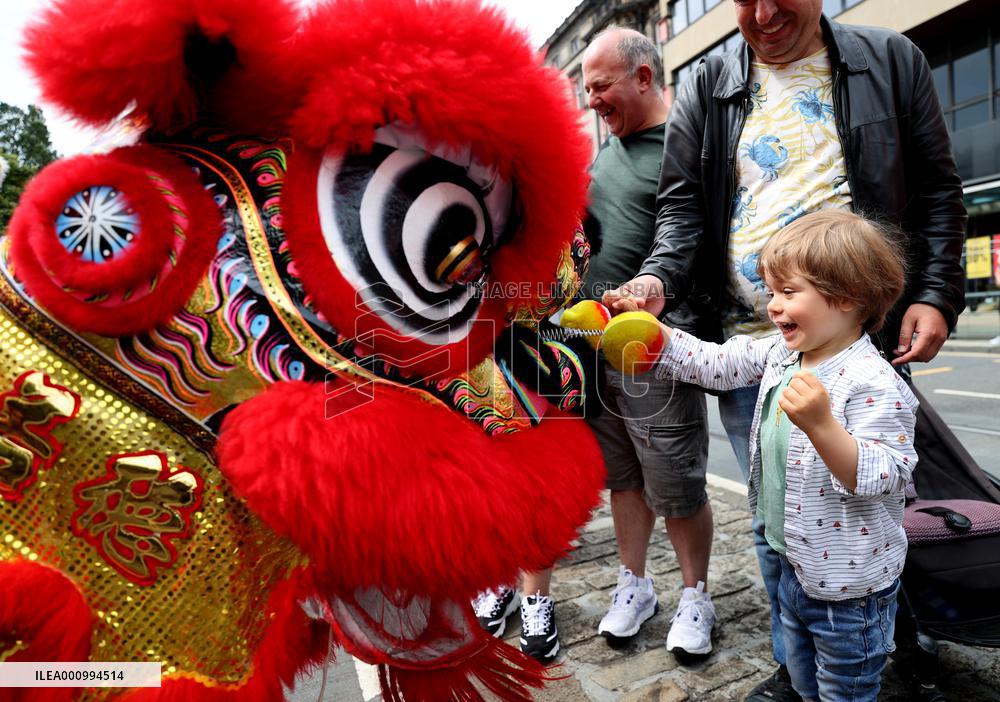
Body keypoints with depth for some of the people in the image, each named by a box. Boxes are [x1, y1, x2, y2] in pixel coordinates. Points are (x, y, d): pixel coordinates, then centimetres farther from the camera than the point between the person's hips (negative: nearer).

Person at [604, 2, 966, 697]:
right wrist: (657, 278, -16)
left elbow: (938, 190, 8)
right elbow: (683, 204, 3)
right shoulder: (706, 87, 10)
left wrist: (937, 295, -4)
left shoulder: (891, 61, 9)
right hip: (748, 346, 1)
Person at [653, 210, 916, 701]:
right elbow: (712, 363, 2)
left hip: (848, 590, -8)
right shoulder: (780, 353, -2)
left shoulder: (873, 383, -26)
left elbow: (879, 479, -31)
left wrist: (820, 424, -46)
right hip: (794, 567, 8)